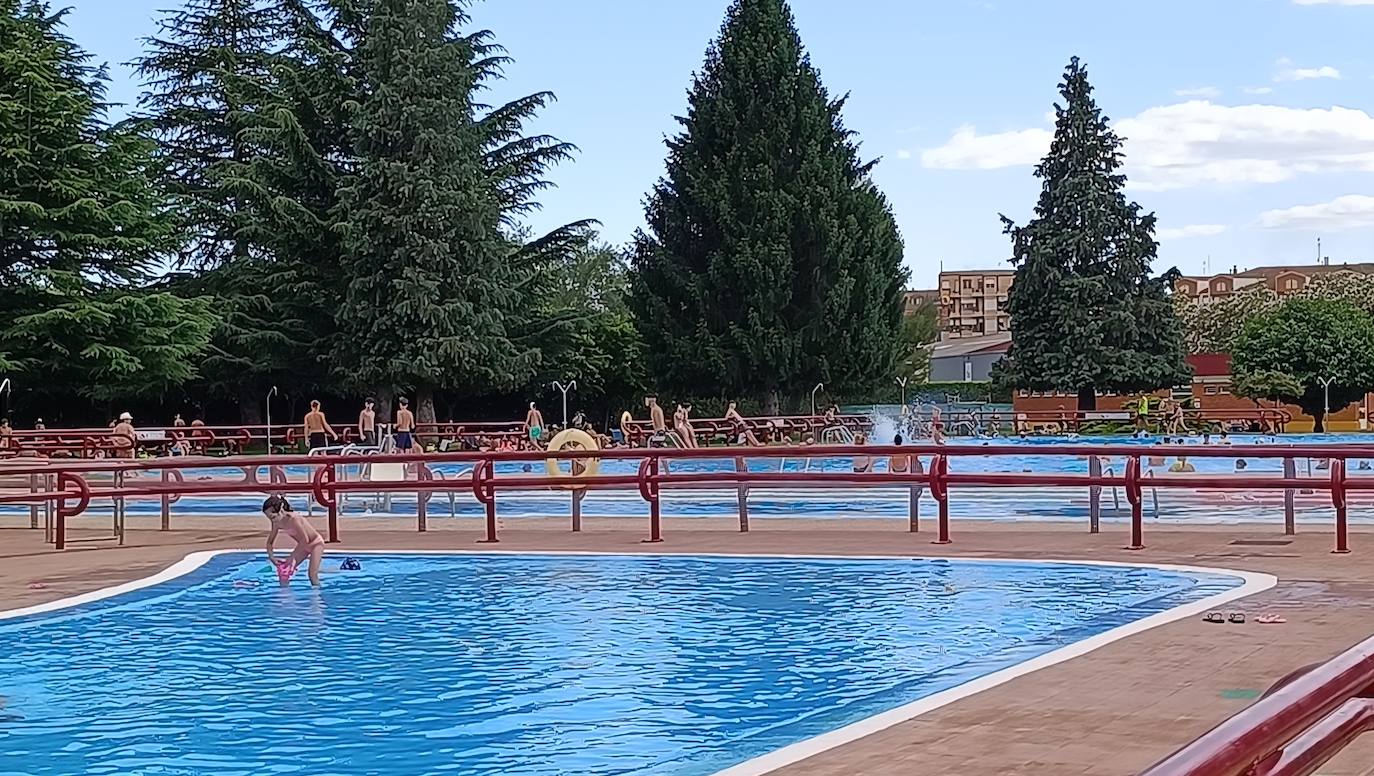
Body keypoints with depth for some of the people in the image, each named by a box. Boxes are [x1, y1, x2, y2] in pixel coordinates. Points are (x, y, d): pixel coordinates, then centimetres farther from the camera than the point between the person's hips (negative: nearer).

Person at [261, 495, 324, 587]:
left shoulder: (293, 519, -35)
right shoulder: (277, 523, -11)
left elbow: (305, 540, -37)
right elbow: (270, 542, 1)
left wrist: (292, 556, -32)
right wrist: (271, 556, -16)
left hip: (316, 543, -8)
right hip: (303, 545, 8)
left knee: (313, 574, -20)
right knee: (283, 569, -1)